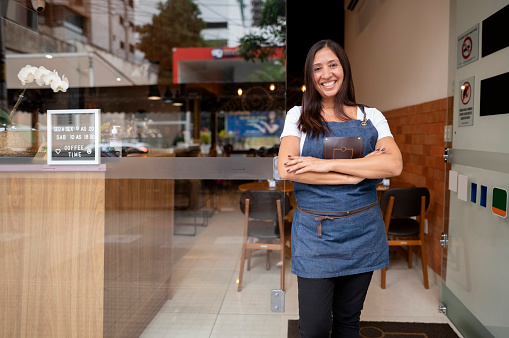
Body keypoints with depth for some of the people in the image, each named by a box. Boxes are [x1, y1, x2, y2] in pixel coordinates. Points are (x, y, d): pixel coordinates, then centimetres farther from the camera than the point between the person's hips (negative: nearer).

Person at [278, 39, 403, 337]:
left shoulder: (371, 117, 6)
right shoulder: (299, 116, 2)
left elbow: (394, 165, -11)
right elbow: (286, 169, -14)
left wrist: (327, 164, -19)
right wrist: (357, 173, -16)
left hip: (362, 232, 2)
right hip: (314, 233, -2)